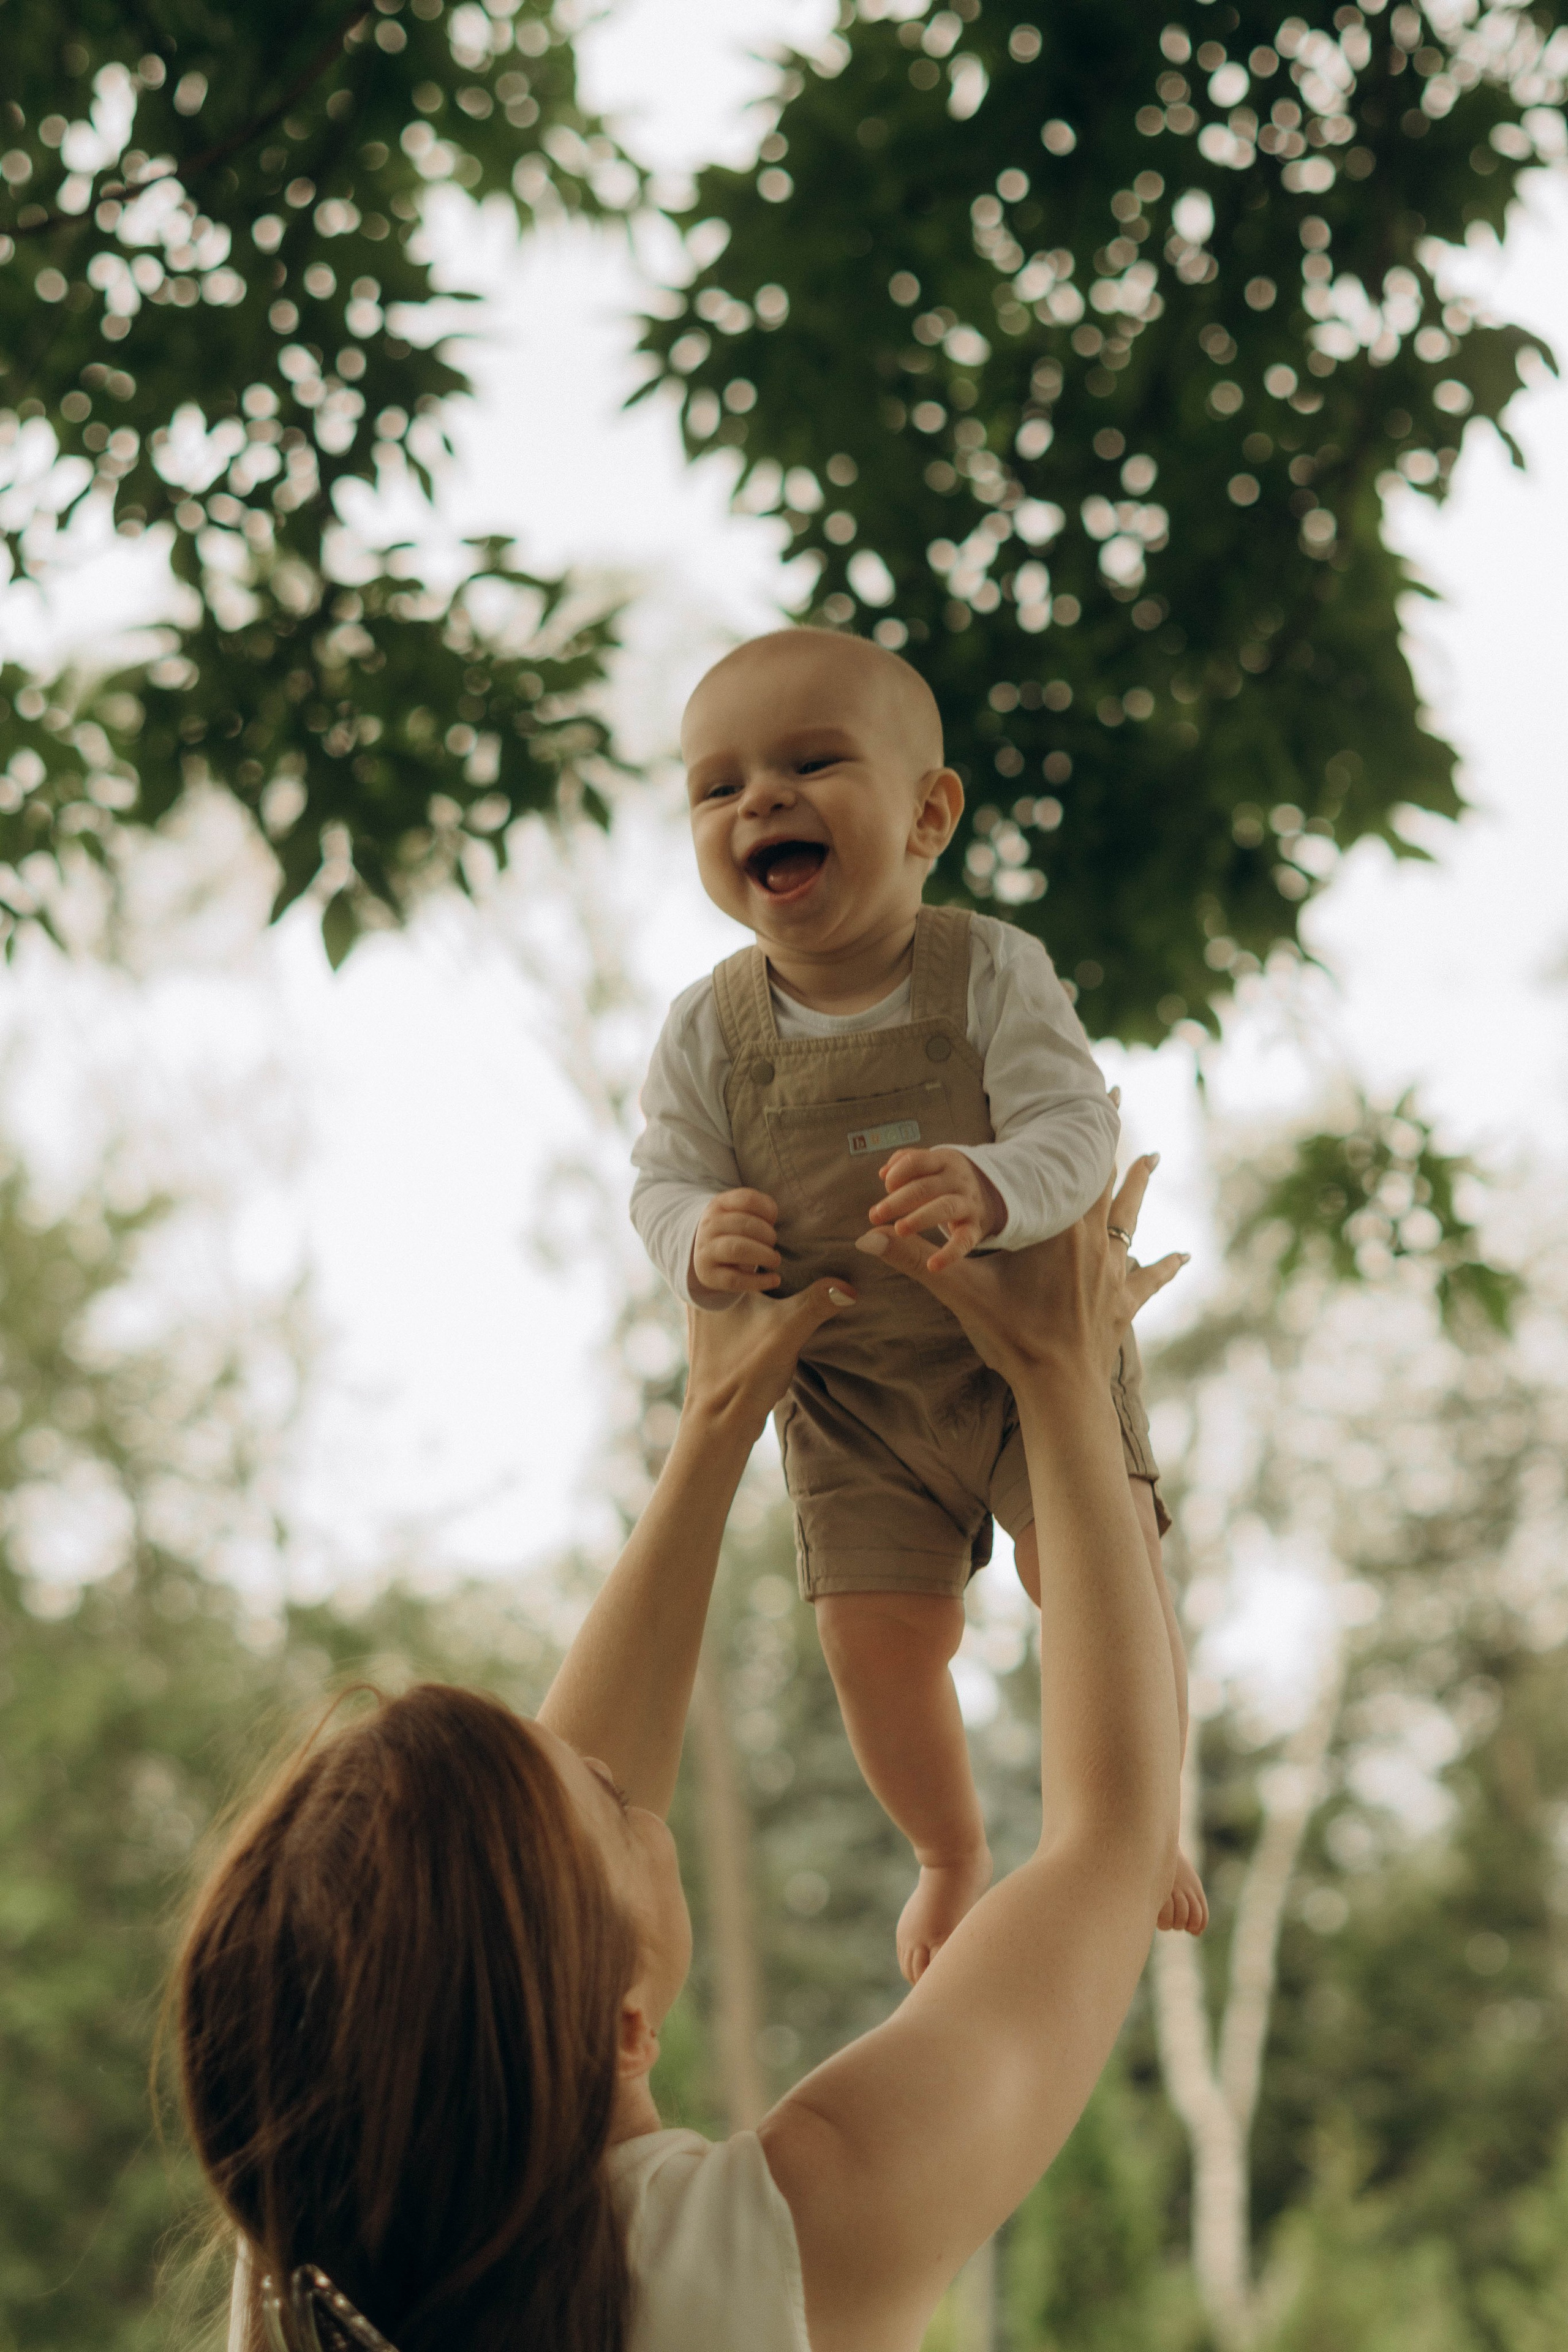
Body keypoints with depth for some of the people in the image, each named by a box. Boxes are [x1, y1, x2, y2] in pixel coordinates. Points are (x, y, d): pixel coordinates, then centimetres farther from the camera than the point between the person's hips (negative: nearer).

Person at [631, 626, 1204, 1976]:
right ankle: (952, 1855, 33)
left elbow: (1079, 1128, -20)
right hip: (849, 1392, 2)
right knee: (876, 1636, 1)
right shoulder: (710, 1030, -8)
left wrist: (992, 1190, -41)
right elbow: (665, 1178, -1)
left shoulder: (993, 973, -15)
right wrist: (700, 1241, -25)